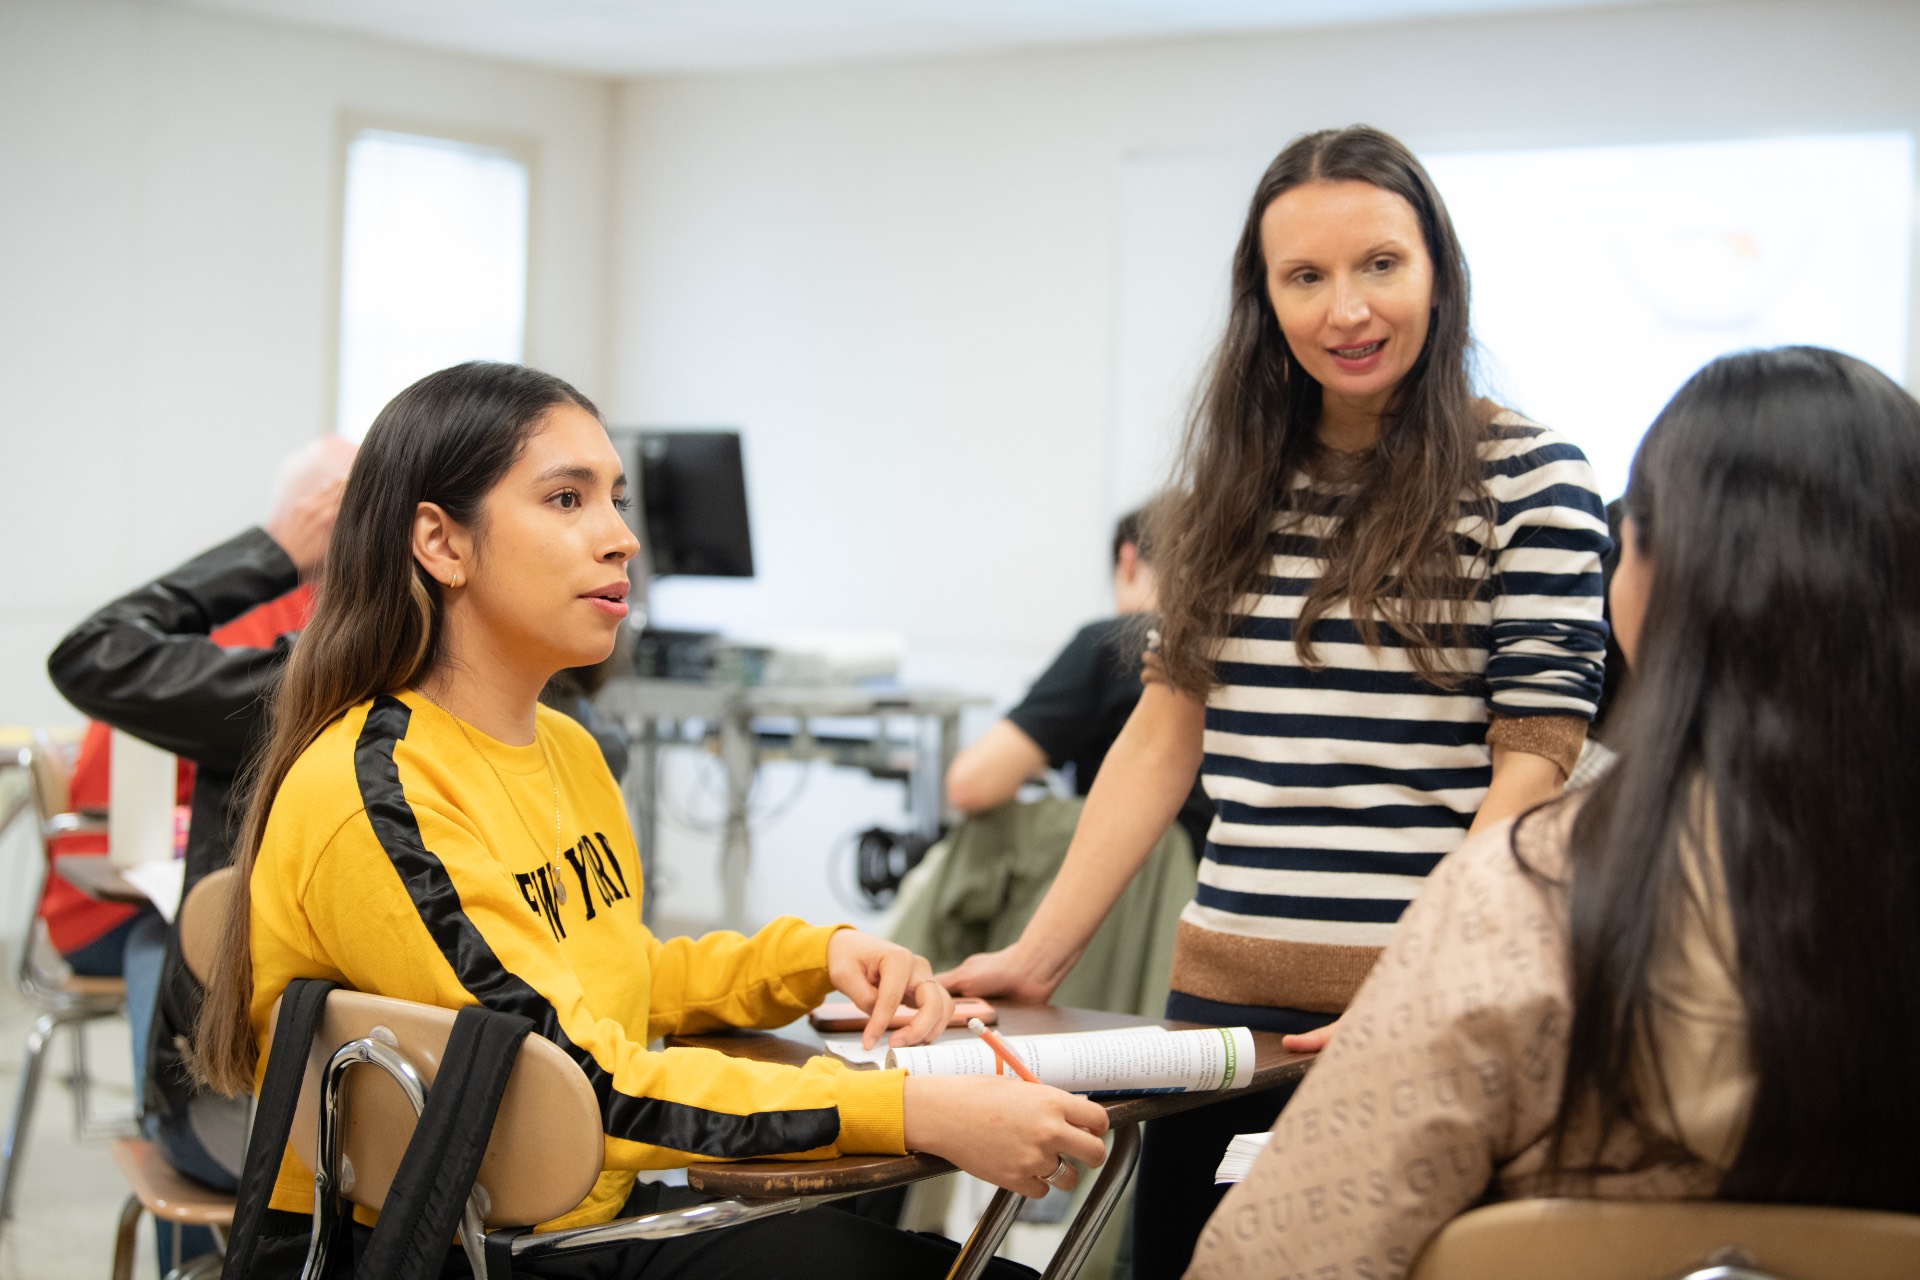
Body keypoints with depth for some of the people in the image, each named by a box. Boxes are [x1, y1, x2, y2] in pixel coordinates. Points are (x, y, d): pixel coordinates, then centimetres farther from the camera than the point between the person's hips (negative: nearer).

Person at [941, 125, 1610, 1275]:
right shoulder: (1235, 474, 12)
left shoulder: (1528, 478, -2)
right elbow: (1171, 728, 13)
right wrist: (1039, 955, 6)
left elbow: (1535, 761, -7)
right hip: (1228, 987, 4)